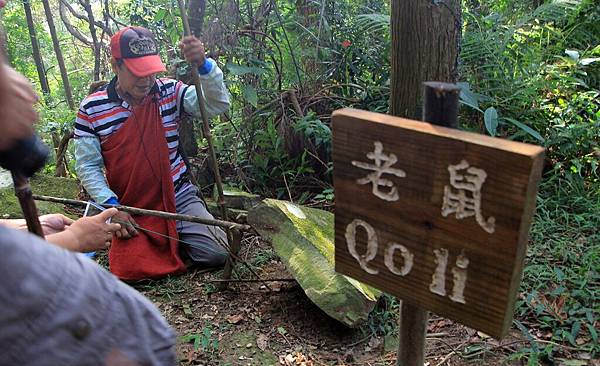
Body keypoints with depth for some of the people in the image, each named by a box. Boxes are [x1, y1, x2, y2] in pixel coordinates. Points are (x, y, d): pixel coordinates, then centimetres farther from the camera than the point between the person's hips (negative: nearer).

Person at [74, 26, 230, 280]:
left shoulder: (169, 92, -5)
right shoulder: (91, 109, -7)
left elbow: (217, 104, -15)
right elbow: (88, 166, -3)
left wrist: (203, 65, -33)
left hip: (177, 196, 1)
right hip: (130, 207, 0)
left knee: (216, 254, -11)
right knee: (131, 269, -16)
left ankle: (173, 238, 20)